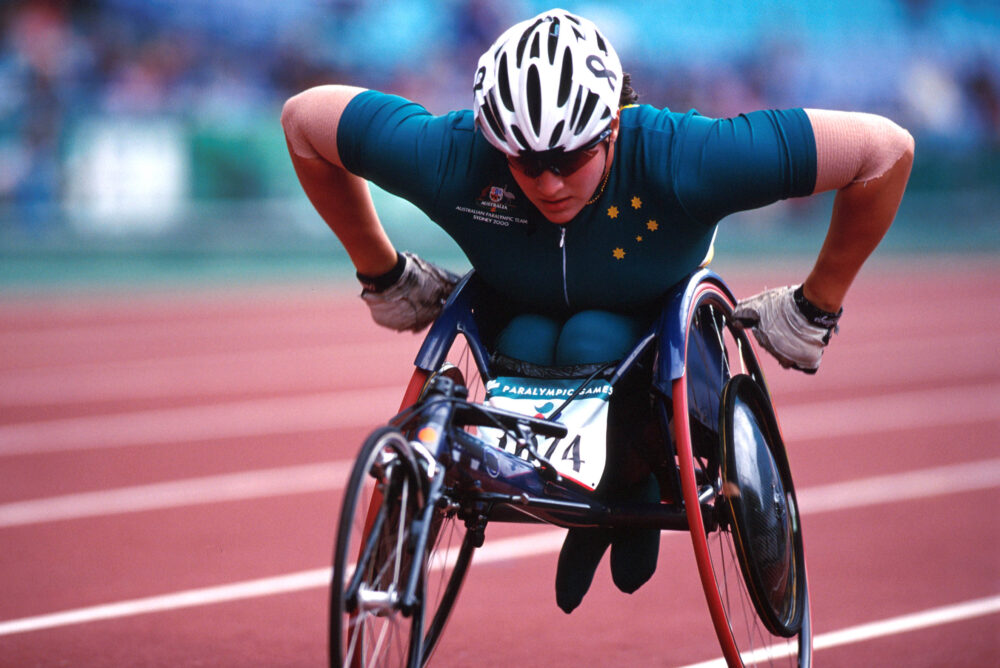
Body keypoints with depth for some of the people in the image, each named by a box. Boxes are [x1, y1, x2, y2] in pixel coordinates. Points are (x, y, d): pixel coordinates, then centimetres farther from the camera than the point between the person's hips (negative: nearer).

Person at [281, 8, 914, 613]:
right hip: (524, 311, 2)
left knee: (593, 344, -34)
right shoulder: (452, 158, -33)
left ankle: (638, 485, 0)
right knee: (526, 351, -31)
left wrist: (815, 307, -22)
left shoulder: (678, 159, -39)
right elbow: (305, 117, -16)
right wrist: (383, 275, -7)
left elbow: (888, 149, -34)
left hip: (650, 320, -2)